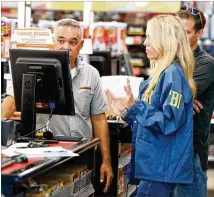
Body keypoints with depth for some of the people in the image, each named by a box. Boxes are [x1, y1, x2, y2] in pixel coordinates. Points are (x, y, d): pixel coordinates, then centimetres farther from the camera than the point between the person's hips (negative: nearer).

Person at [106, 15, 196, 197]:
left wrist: (136, 106, -24)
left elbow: (168, 123, -22)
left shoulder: (173, 74, -16)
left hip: (162, 166, -10)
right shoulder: (162, 73, 15)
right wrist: (126, 113, 13)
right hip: (155, 163, 10)